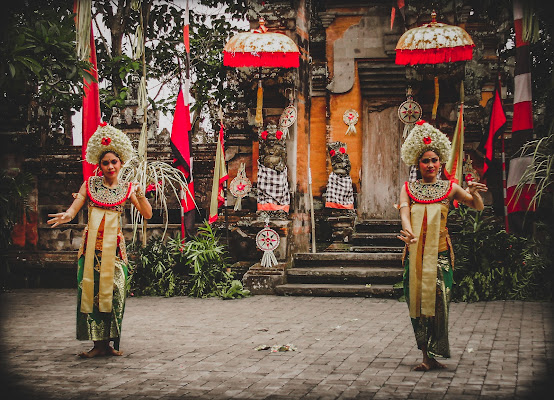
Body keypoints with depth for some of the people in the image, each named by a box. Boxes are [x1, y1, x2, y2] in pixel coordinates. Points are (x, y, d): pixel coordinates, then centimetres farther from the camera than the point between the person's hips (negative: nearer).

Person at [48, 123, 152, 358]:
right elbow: (74, 207, -1)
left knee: (113, 290, -5)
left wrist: (140, 194, -12)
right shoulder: (90, 184, 8)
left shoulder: (127, 189, 8)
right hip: (92, 244, 0)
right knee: (91, 289, -4)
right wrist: (67, 215, -23)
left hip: (114, 245, 0)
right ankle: (99, 343, 0)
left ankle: (111, 342, 2)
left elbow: (147, 214, 3)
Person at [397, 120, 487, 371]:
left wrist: (473, 193, -12)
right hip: (415, 251, 1)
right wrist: (407, 230, -28)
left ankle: (433, 354, -4)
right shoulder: (409, 188, 11)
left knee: (437, 298, -11)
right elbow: (404, 210, -6)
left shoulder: (450, 188, 9)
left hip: (439, 251, -1)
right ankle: (426, 355, 6)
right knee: (416, 299, -1)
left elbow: (478, 207, 11)